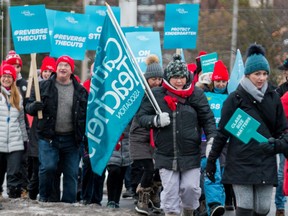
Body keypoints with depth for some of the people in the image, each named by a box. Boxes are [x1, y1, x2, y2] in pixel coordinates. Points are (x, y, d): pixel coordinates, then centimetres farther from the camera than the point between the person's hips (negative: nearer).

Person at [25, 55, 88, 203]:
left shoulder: (80, 91, 7)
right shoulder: (44, 87, 4)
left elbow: (86, 114, 11)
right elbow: (29, 106, 7)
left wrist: (85, 137, 4)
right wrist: (34, 106, -17)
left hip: (71, 139, 2)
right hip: (48, 137, -2)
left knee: (71, 173, 3)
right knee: (48, 167, -15)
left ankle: (69, 202, 13)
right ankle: (44, 197, 8)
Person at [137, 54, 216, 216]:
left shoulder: (196, 94, 0)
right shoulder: (156, 95, 1)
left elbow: (208, 119, 2)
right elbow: (141, 116, 4)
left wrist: (212, 139, -12)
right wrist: (156, 120, -16)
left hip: (191, 154, 0)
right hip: (166, 153, 0)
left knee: (191, 187, -3)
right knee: (170, 190, 1)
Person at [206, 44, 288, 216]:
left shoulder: (273, 98, 9)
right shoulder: (236, 98, -1)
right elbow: (222, 131, 1)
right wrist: (212, 159, 0)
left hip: (266, 163, 3)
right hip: (241, 162, -3)